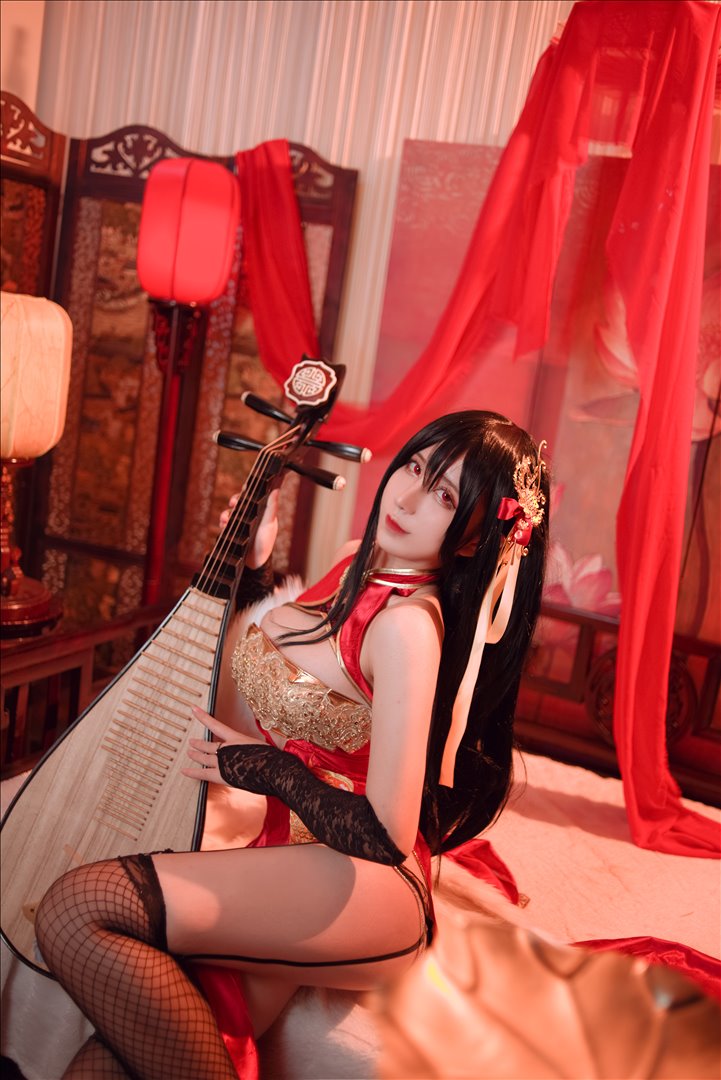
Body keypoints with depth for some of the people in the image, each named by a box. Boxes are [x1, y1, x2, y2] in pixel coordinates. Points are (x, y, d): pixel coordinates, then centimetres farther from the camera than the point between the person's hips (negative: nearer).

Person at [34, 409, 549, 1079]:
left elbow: (386, 834, -22)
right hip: (286, 859, 7)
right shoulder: (357, 567, 7)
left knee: (75, 910, -24)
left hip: (363, 892, -7)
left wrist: (263, 767, -8)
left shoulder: (409, 626, -20)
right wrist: (252, 567, 13)